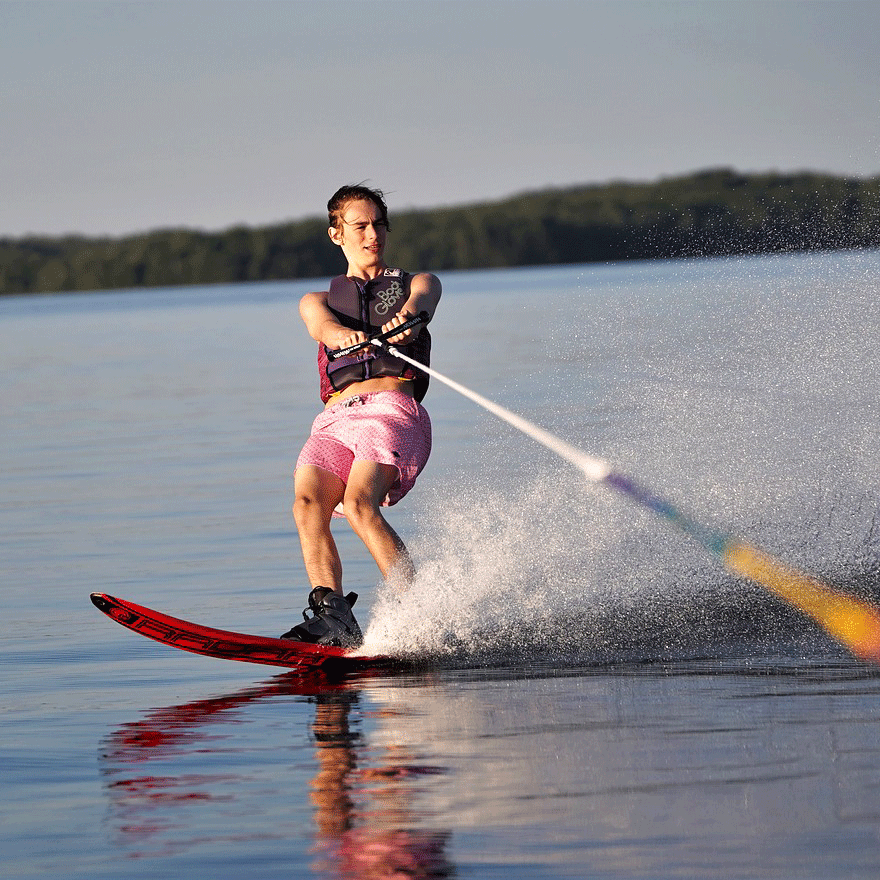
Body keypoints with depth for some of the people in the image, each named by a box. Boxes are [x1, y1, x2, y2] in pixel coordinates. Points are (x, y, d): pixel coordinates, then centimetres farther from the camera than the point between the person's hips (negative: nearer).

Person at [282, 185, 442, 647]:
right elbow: (320, 323, 3)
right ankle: (332, 618, -35)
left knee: (359, 504, -30)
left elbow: (421, 301, -2)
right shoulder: (318, 300, 29)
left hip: (391, 409, -3)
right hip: (334, 420, 3)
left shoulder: (418, 282, 25)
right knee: (308, 503, -26)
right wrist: (341, 334, -25)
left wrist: (406, 318, -29)